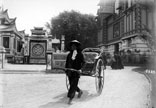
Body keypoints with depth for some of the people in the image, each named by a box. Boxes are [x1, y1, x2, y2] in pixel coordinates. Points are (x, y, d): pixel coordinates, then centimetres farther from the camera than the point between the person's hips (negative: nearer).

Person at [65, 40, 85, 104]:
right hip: (70, 72, 5)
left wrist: (80, 69, -22)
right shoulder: (69, 55, 9)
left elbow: (83, 62, -9)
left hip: (76, 72, -5)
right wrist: (66, 71, 7)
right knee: (72, 85, 14)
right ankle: (80, 91, 40)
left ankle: (70, 98, -6)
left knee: (73, 85, -9)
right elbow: (67, 63, 14)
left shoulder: (80, 54, -4)